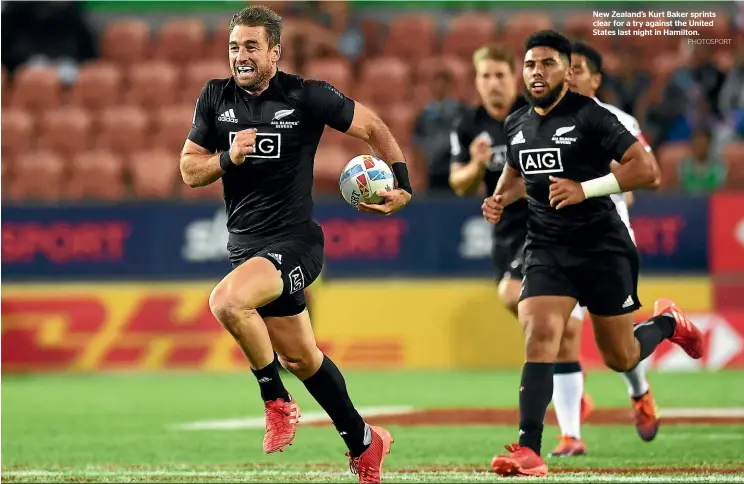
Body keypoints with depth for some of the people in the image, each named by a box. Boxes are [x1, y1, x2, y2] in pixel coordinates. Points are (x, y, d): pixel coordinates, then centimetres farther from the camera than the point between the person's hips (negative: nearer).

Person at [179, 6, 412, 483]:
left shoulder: (306, 96, -10)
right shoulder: (216, 98, 3)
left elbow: (374, 127, 0)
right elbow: (190, 170, 6)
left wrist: (403, 185, -9)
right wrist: (228, 159, -13)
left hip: (293, 241, -6)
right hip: (246, 244, 6)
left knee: (226, 301, -32)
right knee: (301, 358, 14)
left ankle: (277, 402, -12)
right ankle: (364, 444, 32)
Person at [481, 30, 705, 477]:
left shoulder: (589, 116, -13)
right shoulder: (517, 124, 7)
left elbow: (648, 170, -19)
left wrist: (585, 189, -26)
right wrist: (500, 199, 7)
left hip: (602, 248, -4)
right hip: (546, 250, 4)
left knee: (621, 359, 9)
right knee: (539, 335, -20)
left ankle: (668, 323, 42)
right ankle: (529, 450, -22)